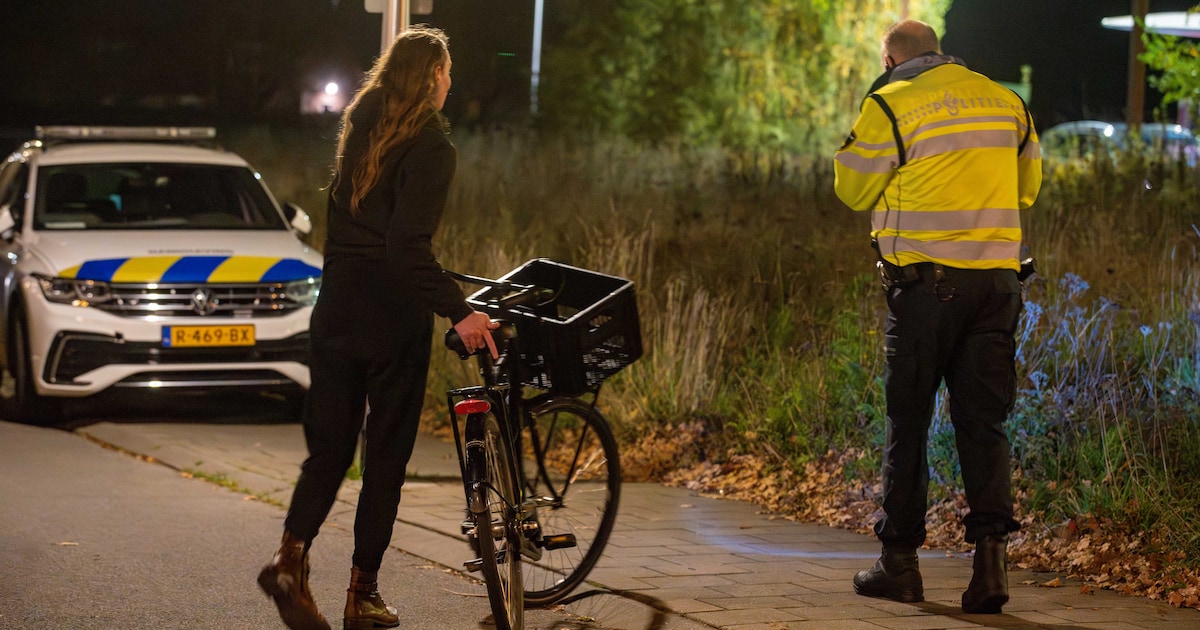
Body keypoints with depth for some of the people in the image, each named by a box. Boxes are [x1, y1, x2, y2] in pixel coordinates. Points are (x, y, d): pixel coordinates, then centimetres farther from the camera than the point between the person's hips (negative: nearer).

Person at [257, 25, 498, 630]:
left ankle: (291, 554, -11)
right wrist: (458, 310, -26)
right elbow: (409, 246, -22)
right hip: (393, 317, -6)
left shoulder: (359, 132, 10)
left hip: (336, 309, 6)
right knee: (386, 453, 4)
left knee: (328, 445, 10)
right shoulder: (430, 147, -13)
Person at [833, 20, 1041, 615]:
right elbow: (1028, 185, 21)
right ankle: (991, 554, -7)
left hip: (927, 279, -4)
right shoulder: (1005, 101, 10)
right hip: (998, 276, 4)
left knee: (908, 421, 6)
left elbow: (853, 186, 1)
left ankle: (900, 561, 10)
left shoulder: (891, 105, -6)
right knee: (983, 421, 6)